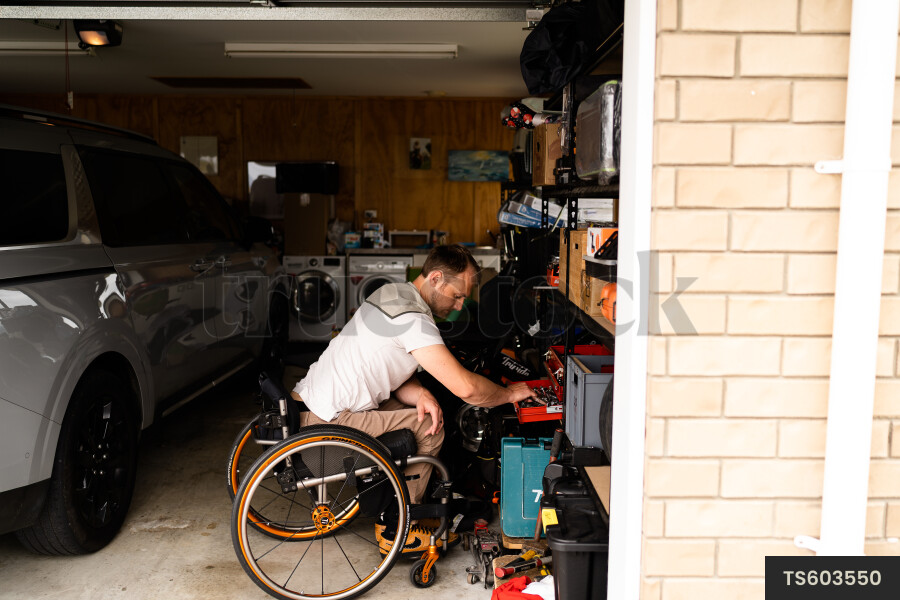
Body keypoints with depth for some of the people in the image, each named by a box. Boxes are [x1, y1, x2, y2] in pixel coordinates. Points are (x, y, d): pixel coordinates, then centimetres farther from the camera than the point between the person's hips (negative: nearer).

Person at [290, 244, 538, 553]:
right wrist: (510, 393, -5)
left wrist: (420, 394, -8)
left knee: (419, 411, 15)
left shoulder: (394, 293, 10)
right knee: (429, 427, -7)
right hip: (324, 422, -10)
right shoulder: (412, 318, -22)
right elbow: (464, 387, -25)